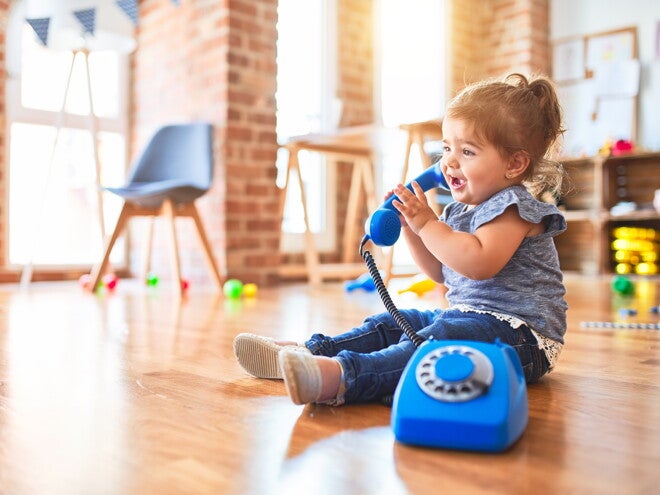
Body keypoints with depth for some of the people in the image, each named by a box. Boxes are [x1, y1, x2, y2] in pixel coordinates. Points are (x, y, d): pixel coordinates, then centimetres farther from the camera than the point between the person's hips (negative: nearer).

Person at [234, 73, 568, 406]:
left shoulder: (513, 206, -13)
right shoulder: (460, 209, 15)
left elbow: (479, 263, -29)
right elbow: (440, 272, 19)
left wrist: (428, 224, -21)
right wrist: (409, 226, 6)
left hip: (521, 332, -9)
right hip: (465, 316, 10)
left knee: (436, 340, -35)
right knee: (389, 324, 5)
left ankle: (343, 376, -56)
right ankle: (308, 353, -4)